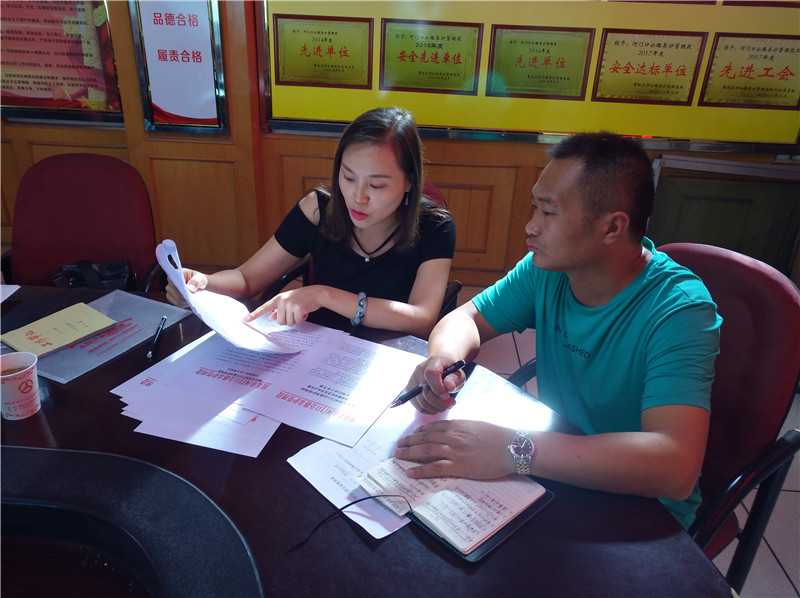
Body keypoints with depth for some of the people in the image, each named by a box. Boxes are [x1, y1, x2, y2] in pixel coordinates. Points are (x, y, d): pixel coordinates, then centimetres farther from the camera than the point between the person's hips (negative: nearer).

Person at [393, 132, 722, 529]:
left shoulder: (678, 311, -26)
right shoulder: (546, 270, -8)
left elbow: (675, 468, -37)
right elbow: (466, 318, 1)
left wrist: (515, 451, -43)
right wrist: (444, 358, -23)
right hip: (555, 471, 5)